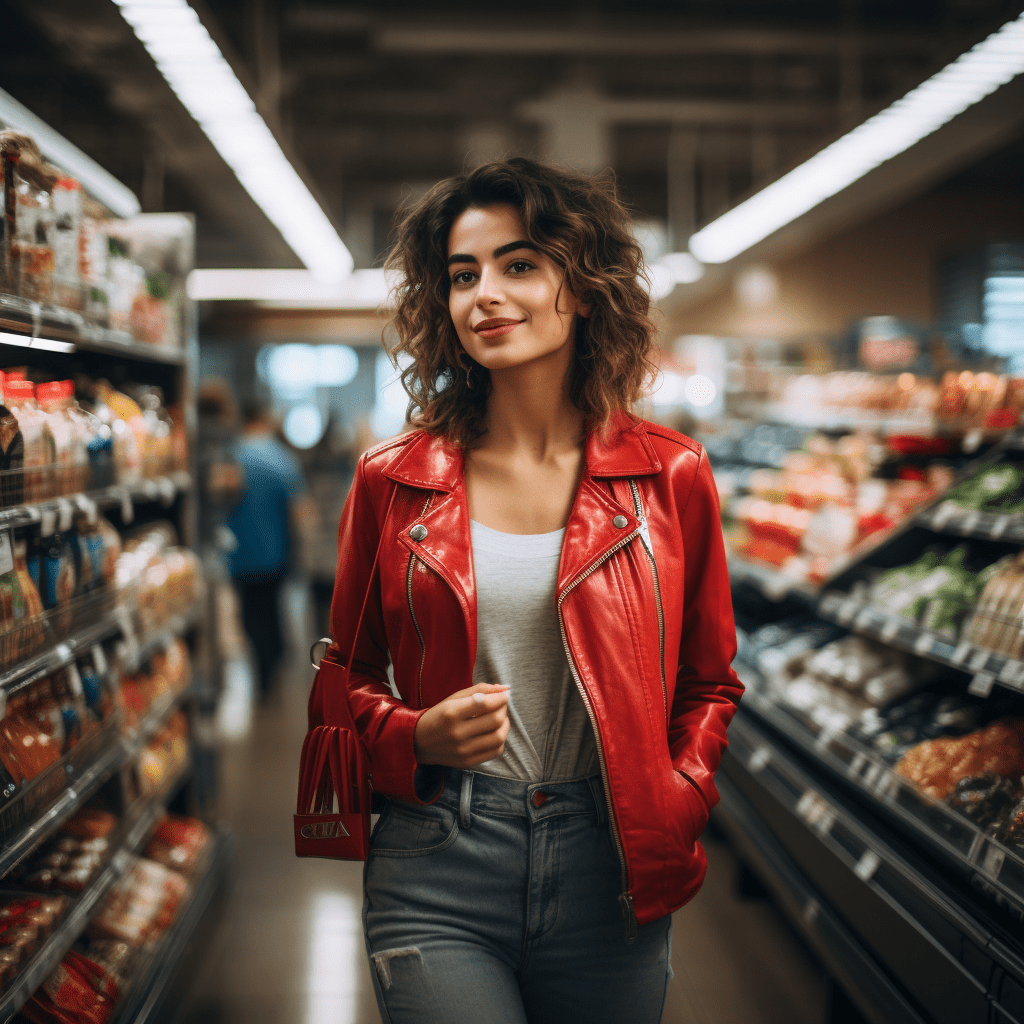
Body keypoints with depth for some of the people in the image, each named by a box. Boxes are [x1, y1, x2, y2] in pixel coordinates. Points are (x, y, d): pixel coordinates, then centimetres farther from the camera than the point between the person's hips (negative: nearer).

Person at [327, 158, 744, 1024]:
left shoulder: (670, 476, 0)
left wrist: (676, 806, -5)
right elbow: (351, 679, 10)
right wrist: (417, 737, -9)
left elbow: (708, 684, 10)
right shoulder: (394, 480, 0)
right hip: (434, 871, 0)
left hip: (609, 876, 1)